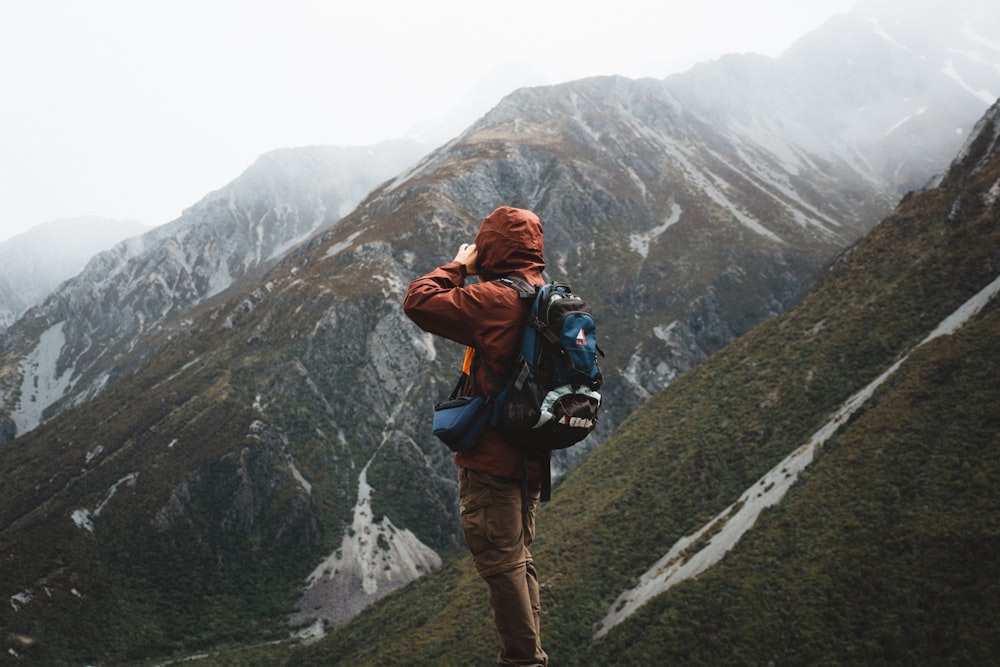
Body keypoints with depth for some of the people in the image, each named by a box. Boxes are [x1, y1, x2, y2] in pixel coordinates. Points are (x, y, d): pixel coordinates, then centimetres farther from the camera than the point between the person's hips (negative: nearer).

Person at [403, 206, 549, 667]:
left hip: (491, 457, -9)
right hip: (531, 456, 9)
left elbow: (418, 301, -17)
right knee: (518, 558, 19)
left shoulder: (494, 300, -19)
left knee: (501, 562, 0)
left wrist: (458, 266, -4)